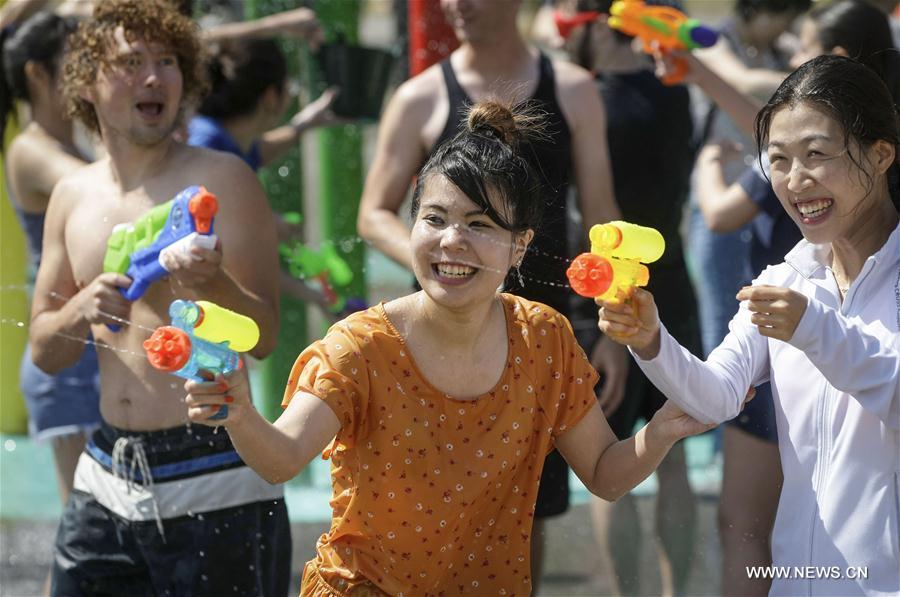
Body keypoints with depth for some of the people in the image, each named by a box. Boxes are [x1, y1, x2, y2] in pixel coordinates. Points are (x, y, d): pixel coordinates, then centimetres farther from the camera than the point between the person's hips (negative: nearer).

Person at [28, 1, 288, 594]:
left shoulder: (221, 178, -5)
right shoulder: (73, 195, 10)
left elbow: (265, 336, -8)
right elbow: (44, 351, 14)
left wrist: (217, 287, -29)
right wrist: (84, 310, -8)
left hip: (214, 484, -5)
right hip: (107, 482, 5)